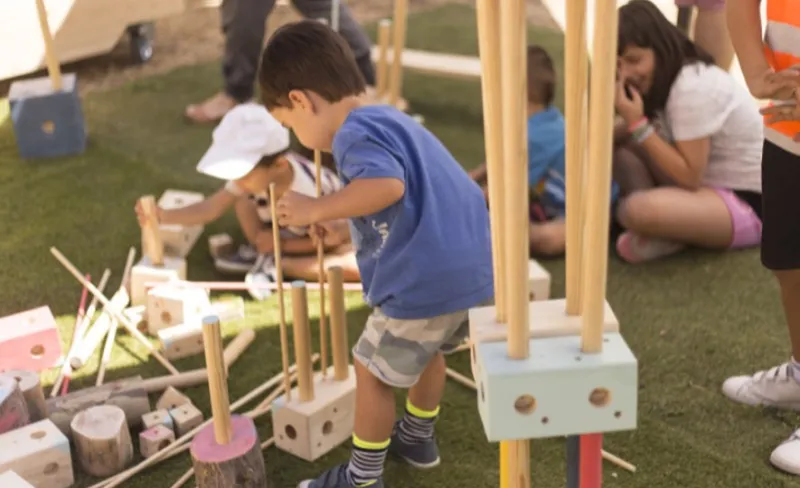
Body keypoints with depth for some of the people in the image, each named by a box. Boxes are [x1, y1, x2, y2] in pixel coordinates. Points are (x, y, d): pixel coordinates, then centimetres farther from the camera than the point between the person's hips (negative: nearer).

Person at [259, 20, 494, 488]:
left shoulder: (356, 131, -11)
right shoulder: (393, 119, 19)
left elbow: (388, 185, -30)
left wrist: (316, 209, -19)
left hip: (426, 282, -9)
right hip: (476, 269, 10)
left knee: (373, 372, 10)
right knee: (428, 351, 32)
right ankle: (418, 437, 51)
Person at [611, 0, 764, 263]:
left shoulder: (693, 89, -23)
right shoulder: (664, 79, 5)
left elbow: (689, 177, -25)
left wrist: (638, 125, -25)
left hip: (747, 205, -10)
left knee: (637, 210, -37)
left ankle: (674, 234, -6)